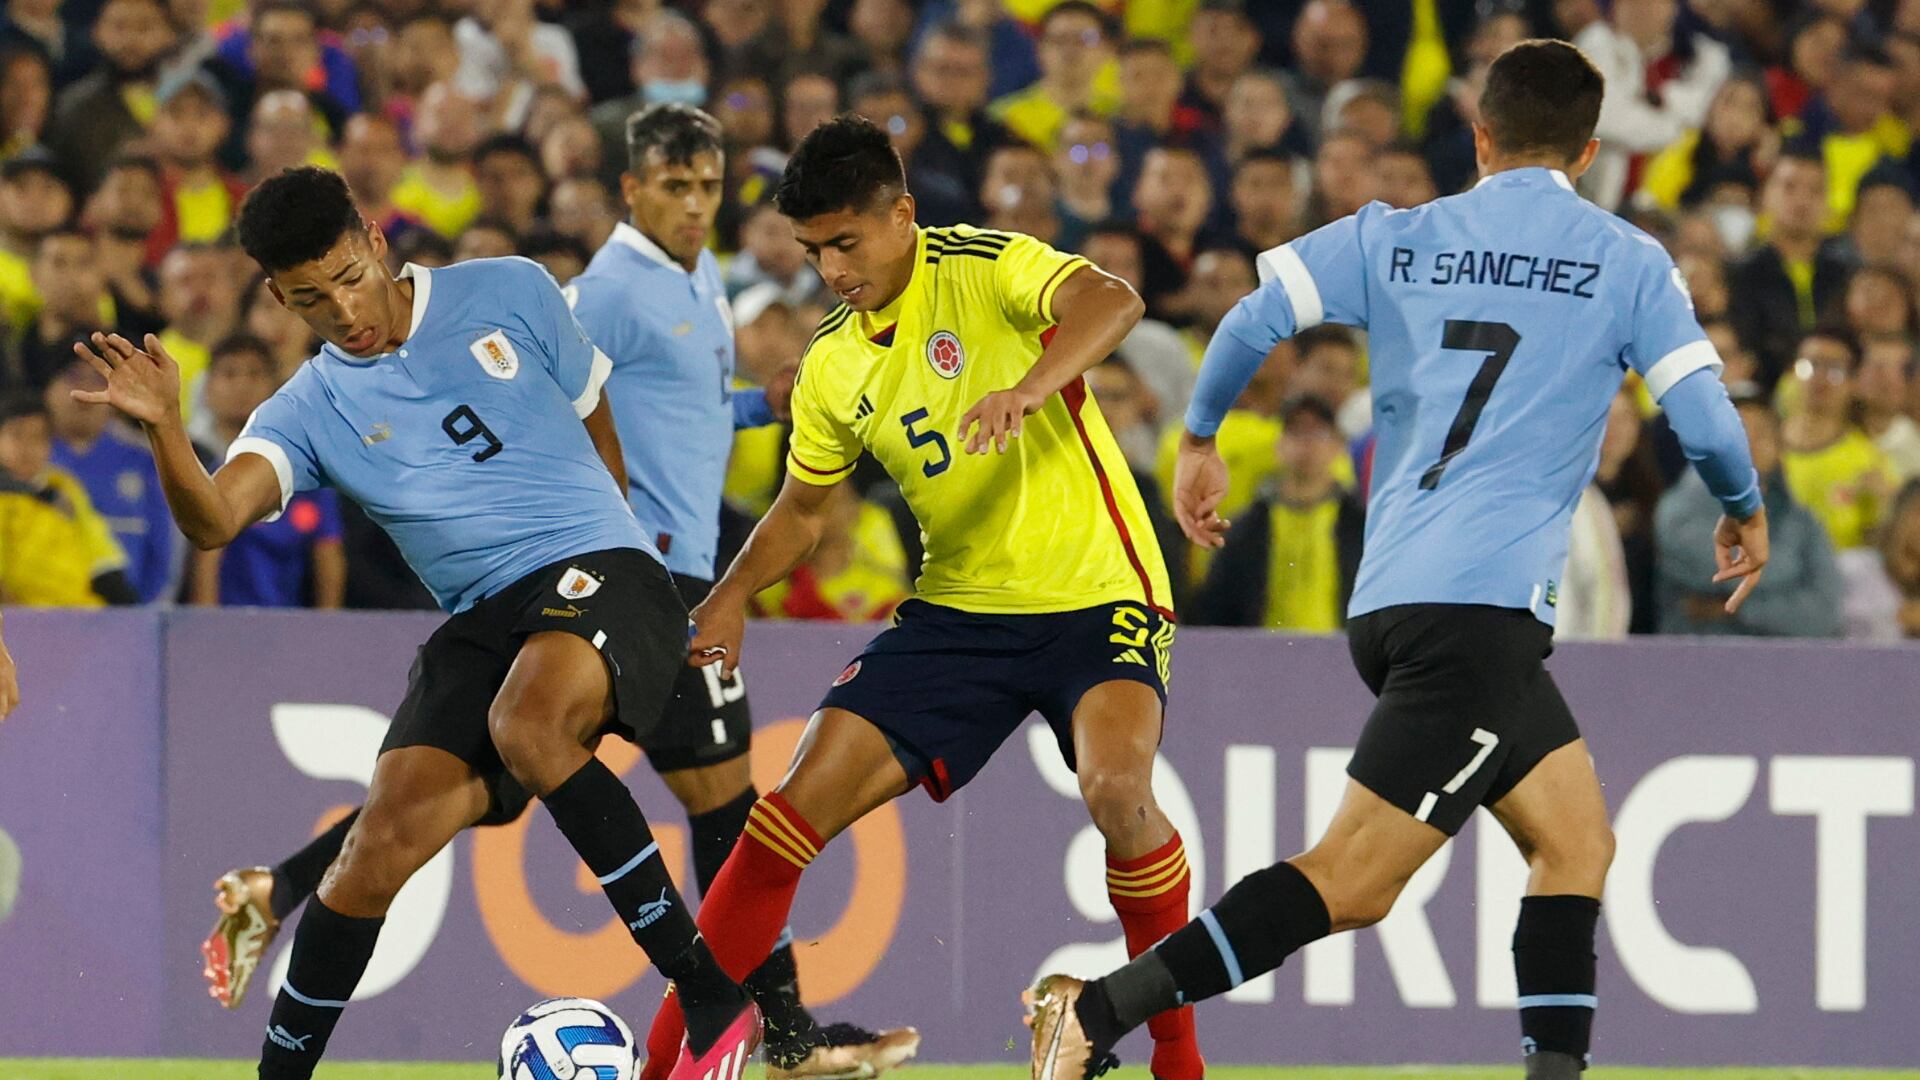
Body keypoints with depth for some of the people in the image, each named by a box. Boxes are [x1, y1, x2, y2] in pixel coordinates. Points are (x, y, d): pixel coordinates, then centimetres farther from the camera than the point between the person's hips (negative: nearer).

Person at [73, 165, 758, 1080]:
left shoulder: (510, 295, 4)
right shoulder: (310, 412, 5)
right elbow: (212, 520, -13)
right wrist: (164, 429, -31)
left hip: (595, 568, -3)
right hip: (480, 620, 3)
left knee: (525, 728, -35)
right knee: (383, 840, -14)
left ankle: (710, 996, -29)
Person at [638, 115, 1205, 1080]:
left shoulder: (985, 269, -11)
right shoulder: (831, 366, 7)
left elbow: (1110, 302, -30)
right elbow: (805, 507, 21)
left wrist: (1031, 387, -49)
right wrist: (733, 594, 2)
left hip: (1094, 594, -6)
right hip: (957, 609, 6)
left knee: (1116, 786, -31)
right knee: (801, 804, -6)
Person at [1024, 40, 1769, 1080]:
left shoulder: (1397, 240, 13)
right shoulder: (1625, 262, 4)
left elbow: (1254, 319, 3)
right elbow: (1703, 418, 0)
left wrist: (1199, 439, 18)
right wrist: (1745, 510, 20)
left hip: (1389, 602, 6)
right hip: (1480, 602, -6)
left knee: (1576, 840, 15)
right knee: (1350, 884, -10)